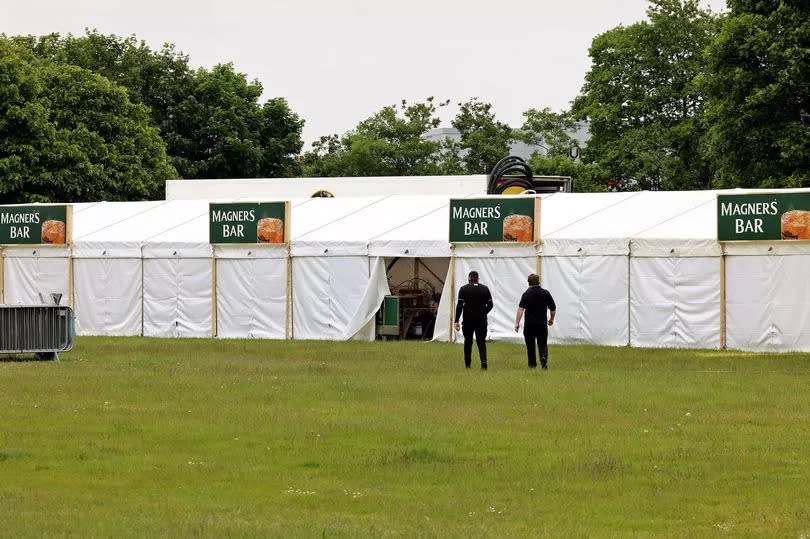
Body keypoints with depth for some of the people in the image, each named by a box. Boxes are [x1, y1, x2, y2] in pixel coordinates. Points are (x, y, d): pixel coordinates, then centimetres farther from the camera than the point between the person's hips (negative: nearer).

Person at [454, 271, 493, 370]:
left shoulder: (464, 289, -4)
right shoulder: (485, 289, 3)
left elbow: (460, 305, -10)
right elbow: (490, 305, 5)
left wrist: (456, 321, -11)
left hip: (468, 319, -1)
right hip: (481, 320, 1)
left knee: (468, 341, 13)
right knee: (481, 341, 3)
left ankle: (467, 364, 19)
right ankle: (484, 361, -19)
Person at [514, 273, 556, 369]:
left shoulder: (526, 294, -6)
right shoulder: (546, 293, 1)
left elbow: (520, 309, -16)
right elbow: (553, 308, 6)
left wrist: (517, 323, -17)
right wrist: (552, 319, 23)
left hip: (529, 324, -1)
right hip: (542, 324, 1)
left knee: (530, 346, 11)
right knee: (543, 344, 6)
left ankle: (532, 364, 16)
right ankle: (544, 357, -21)